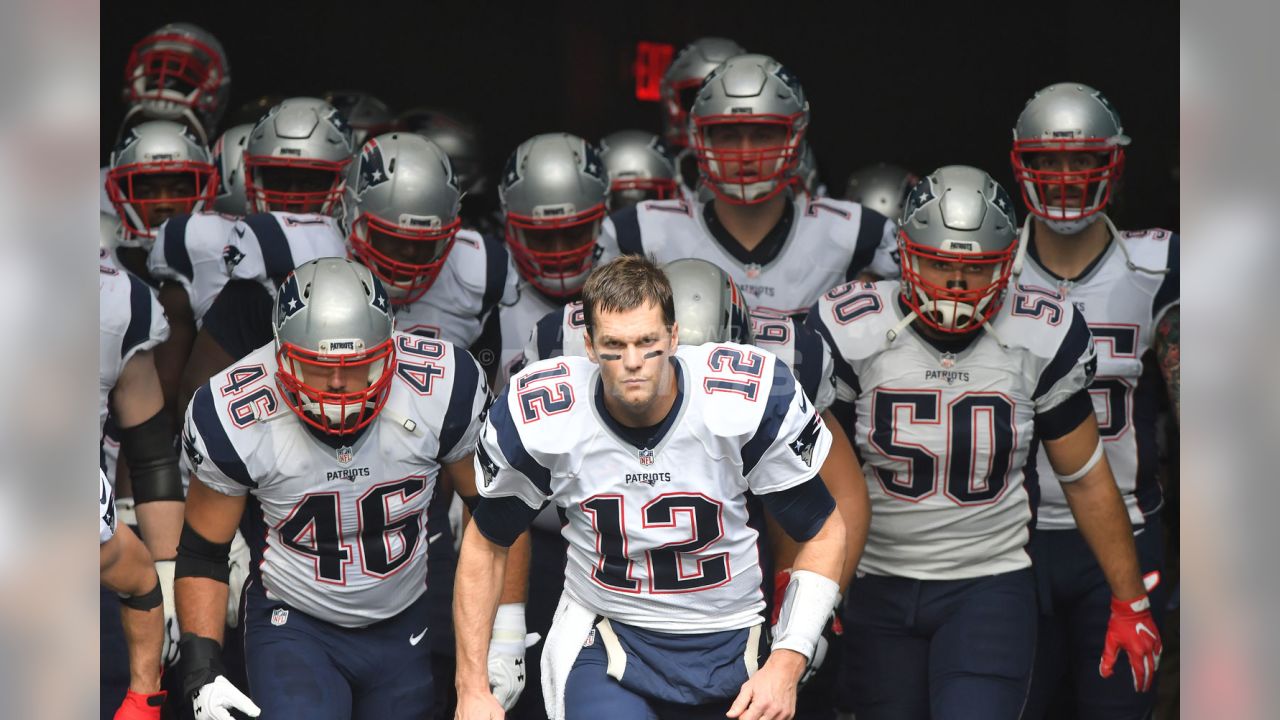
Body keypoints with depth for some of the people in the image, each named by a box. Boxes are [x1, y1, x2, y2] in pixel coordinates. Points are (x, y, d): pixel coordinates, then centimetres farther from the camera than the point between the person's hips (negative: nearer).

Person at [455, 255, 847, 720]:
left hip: (730, 642, 1)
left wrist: (786, 665, -13)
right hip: (607, 638, -1)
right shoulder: (540, 418, -14)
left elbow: (823, 533, -4)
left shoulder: (752, 403, -17)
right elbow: (486, 543, 3)